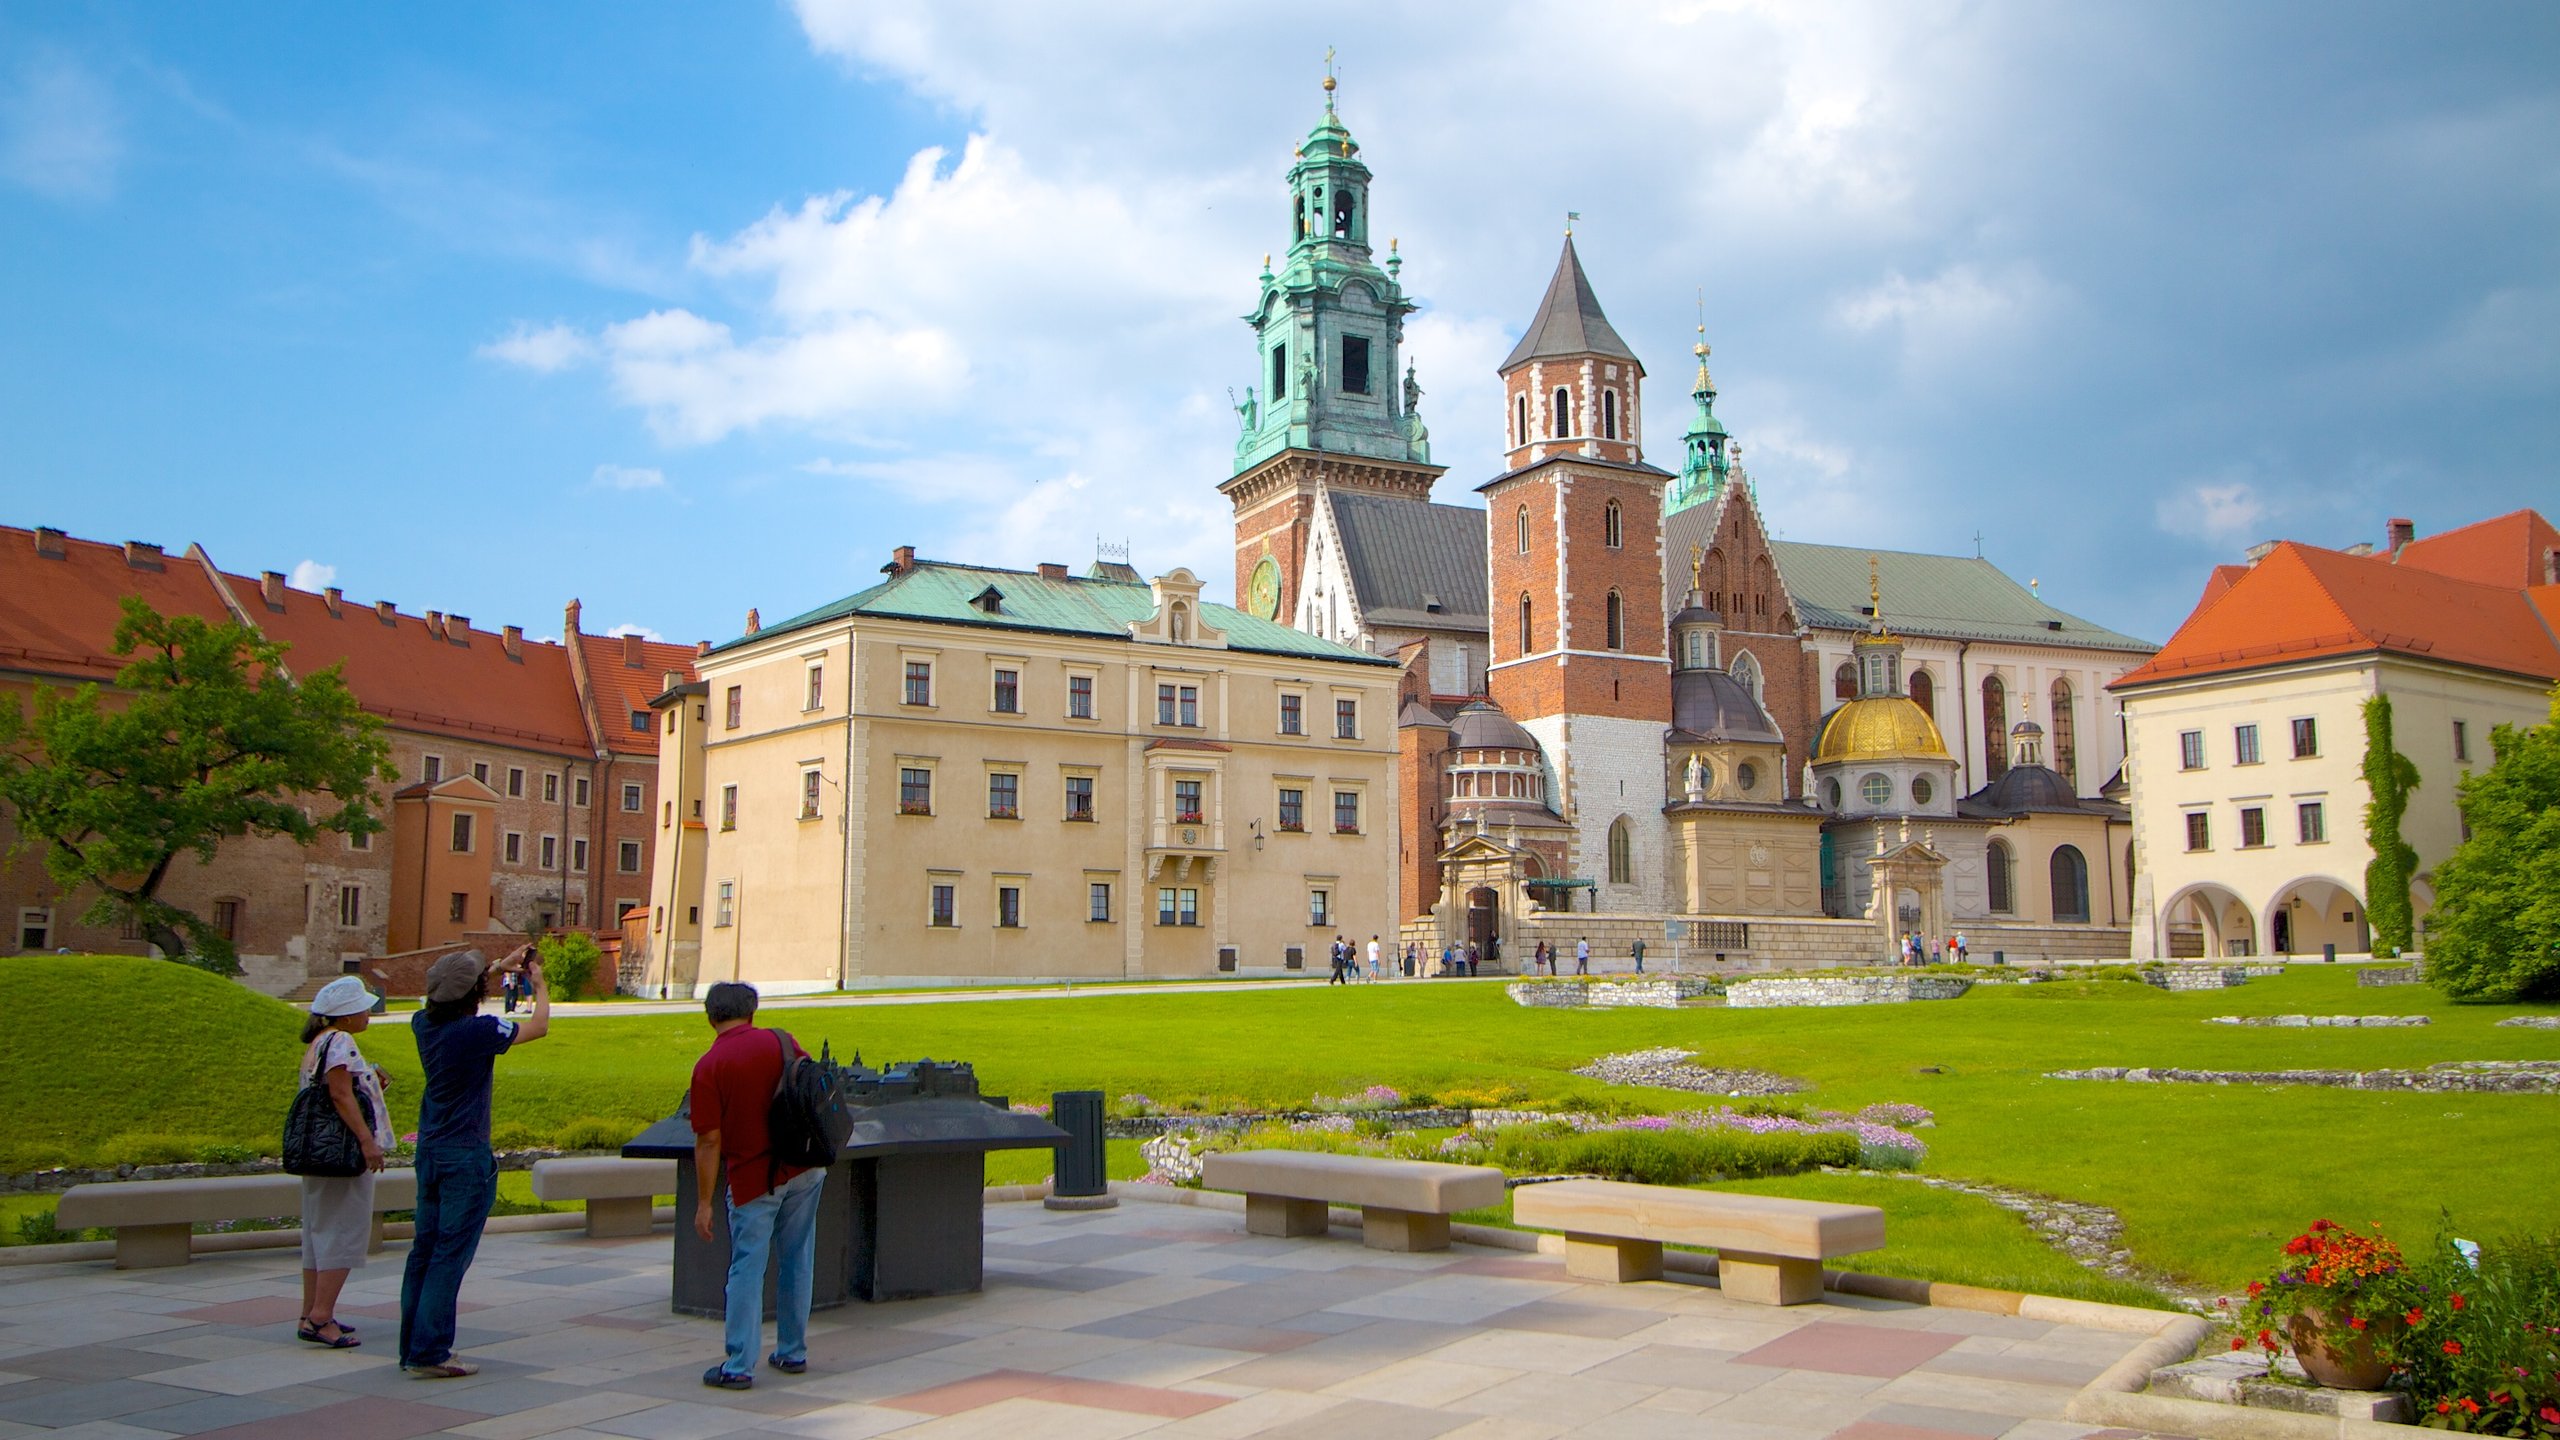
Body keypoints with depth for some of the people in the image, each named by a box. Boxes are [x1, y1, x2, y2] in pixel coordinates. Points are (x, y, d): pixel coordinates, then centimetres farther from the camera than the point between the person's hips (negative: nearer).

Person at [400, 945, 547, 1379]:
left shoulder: (425, 1024, 1)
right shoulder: (476, 1031, -19)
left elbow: (451, 1000, 26)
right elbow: (539, 1026, -6)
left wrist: (500, 968, 27)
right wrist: (540, 985, 11)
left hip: (430, 1151, 8)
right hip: (466, 1156, -8)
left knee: (424, 1249, 13)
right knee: (451, 1254, -4)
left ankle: (412, 1347, 20)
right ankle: (430, 1352, -3)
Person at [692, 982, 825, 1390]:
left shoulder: (708, 1067, -11)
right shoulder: (781, 1041, 0)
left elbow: (709, 1141, -12)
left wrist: (704, 1203, -7)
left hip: (753, 1180, -4)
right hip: (805, 1169, 4)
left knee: (747, 1269, 3)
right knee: (797, 1262, 14)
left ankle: (738, 1366, 3)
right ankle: (792, 1352, 22)